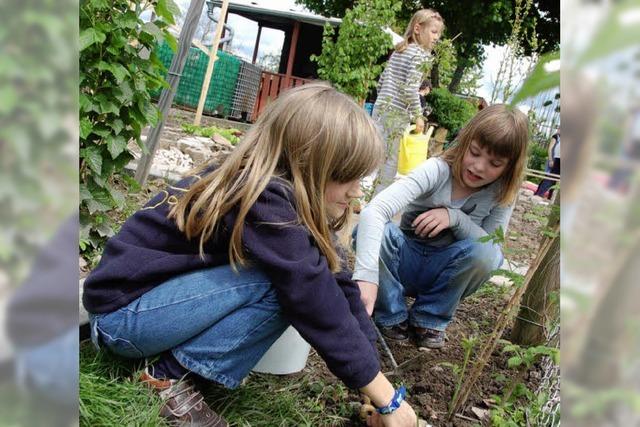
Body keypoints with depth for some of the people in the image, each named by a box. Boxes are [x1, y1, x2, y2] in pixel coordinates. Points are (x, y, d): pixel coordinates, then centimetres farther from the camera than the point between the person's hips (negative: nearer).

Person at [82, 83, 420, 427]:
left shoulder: (280, 192, -4)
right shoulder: (265, 204, -30)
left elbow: (337, 283, -4)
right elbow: (323, 311, -27)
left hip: (164, 291, 9)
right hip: (122, 311, -9)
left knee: (291, 279, -5)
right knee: (284, 284, -23)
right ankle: (169, 376, -10)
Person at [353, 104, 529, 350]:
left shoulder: (502, 194, -9)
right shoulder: (437, 170, -22)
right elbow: (374, 211, -37)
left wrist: (455, 217, -30)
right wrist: (366, 274, -51)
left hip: (444, 274, 2)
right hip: (405, 263, -2)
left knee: (487, 253, -30)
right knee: (371, 231, -33)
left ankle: (430, 319, -7)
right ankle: (393, 316, -9)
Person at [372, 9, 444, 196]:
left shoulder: (398, 51, 14)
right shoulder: (421, 54, -10)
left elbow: (381, 82, 15)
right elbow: (410, 89, -19)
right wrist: (418, 115, -10)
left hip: (380, 109, 8)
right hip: (397, 114, -8)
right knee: (390, 162, 1)